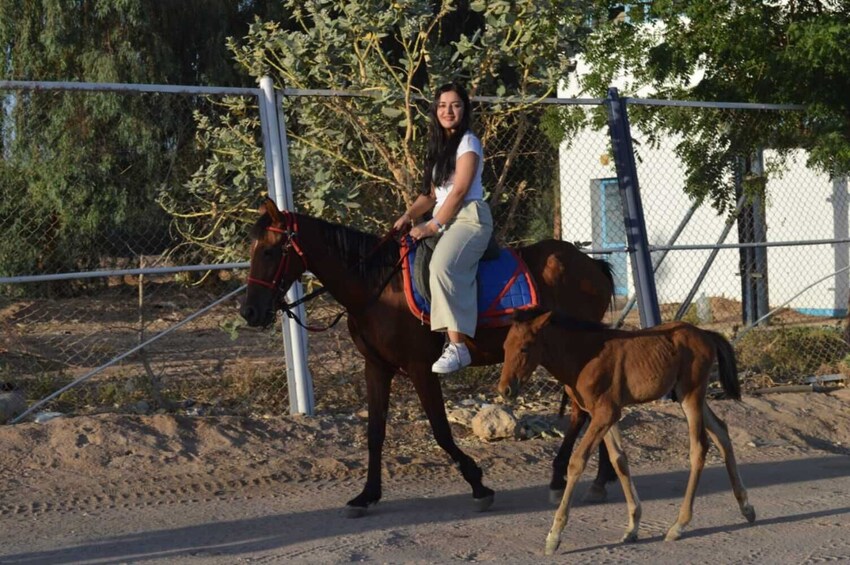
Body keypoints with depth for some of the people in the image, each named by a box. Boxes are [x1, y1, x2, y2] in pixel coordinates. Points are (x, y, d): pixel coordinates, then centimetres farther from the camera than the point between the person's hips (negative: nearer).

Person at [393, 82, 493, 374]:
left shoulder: (468, 142, -4)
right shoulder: (439, 147, 21)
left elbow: (459, 190, -12)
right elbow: (431, 193, 21)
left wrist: (433, 226, -15)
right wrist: (408, 216, 3)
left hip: (469, 217, -10)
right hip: (445, 220, 10)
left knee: (442, 266, -33)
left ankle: (457, 346, -40)